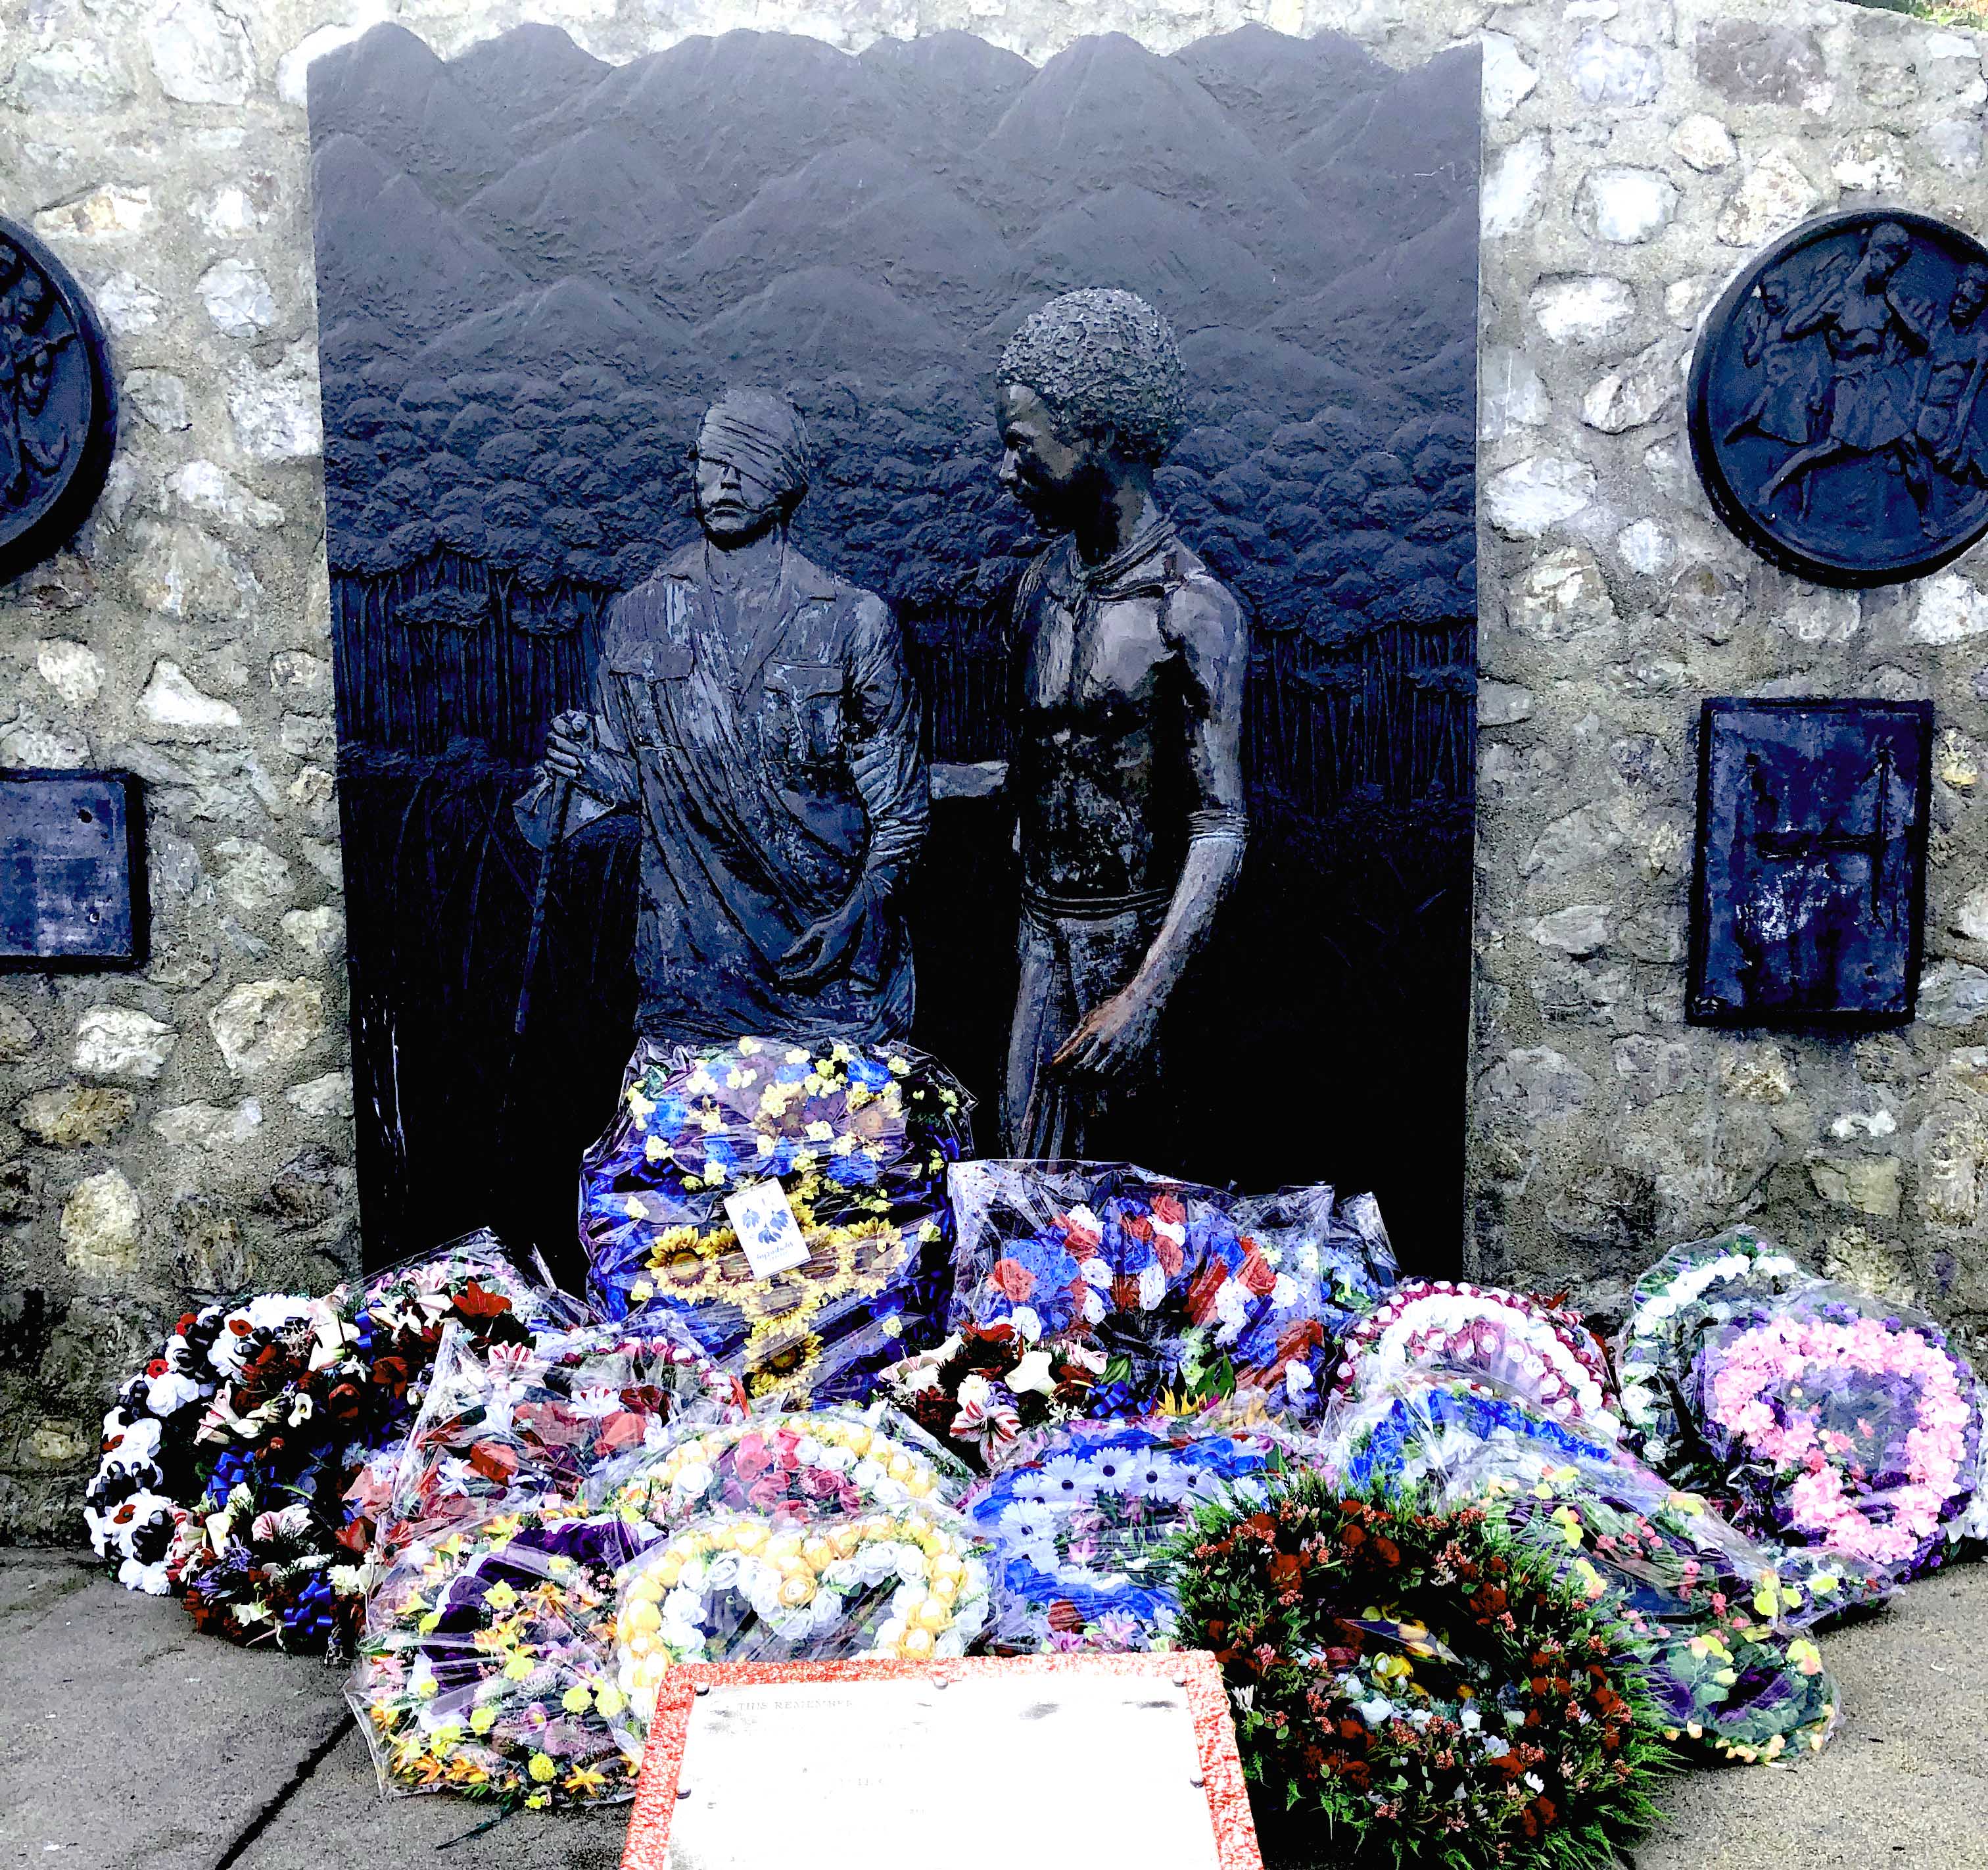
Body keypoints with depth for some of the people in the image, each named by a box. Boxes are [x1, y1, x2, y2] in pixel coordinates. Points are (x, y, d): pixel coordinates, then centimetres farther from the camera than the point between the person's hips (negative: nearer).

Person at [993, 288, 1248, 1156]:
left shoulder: (1193, 611, -16)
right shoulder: (1045, 580, 6)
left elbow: (1220, 827, -20)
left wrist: (1145, 996, -27)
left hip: (1129, 936, -6)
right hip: (1041, 925, 6)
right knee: (1028, 1164, 10)